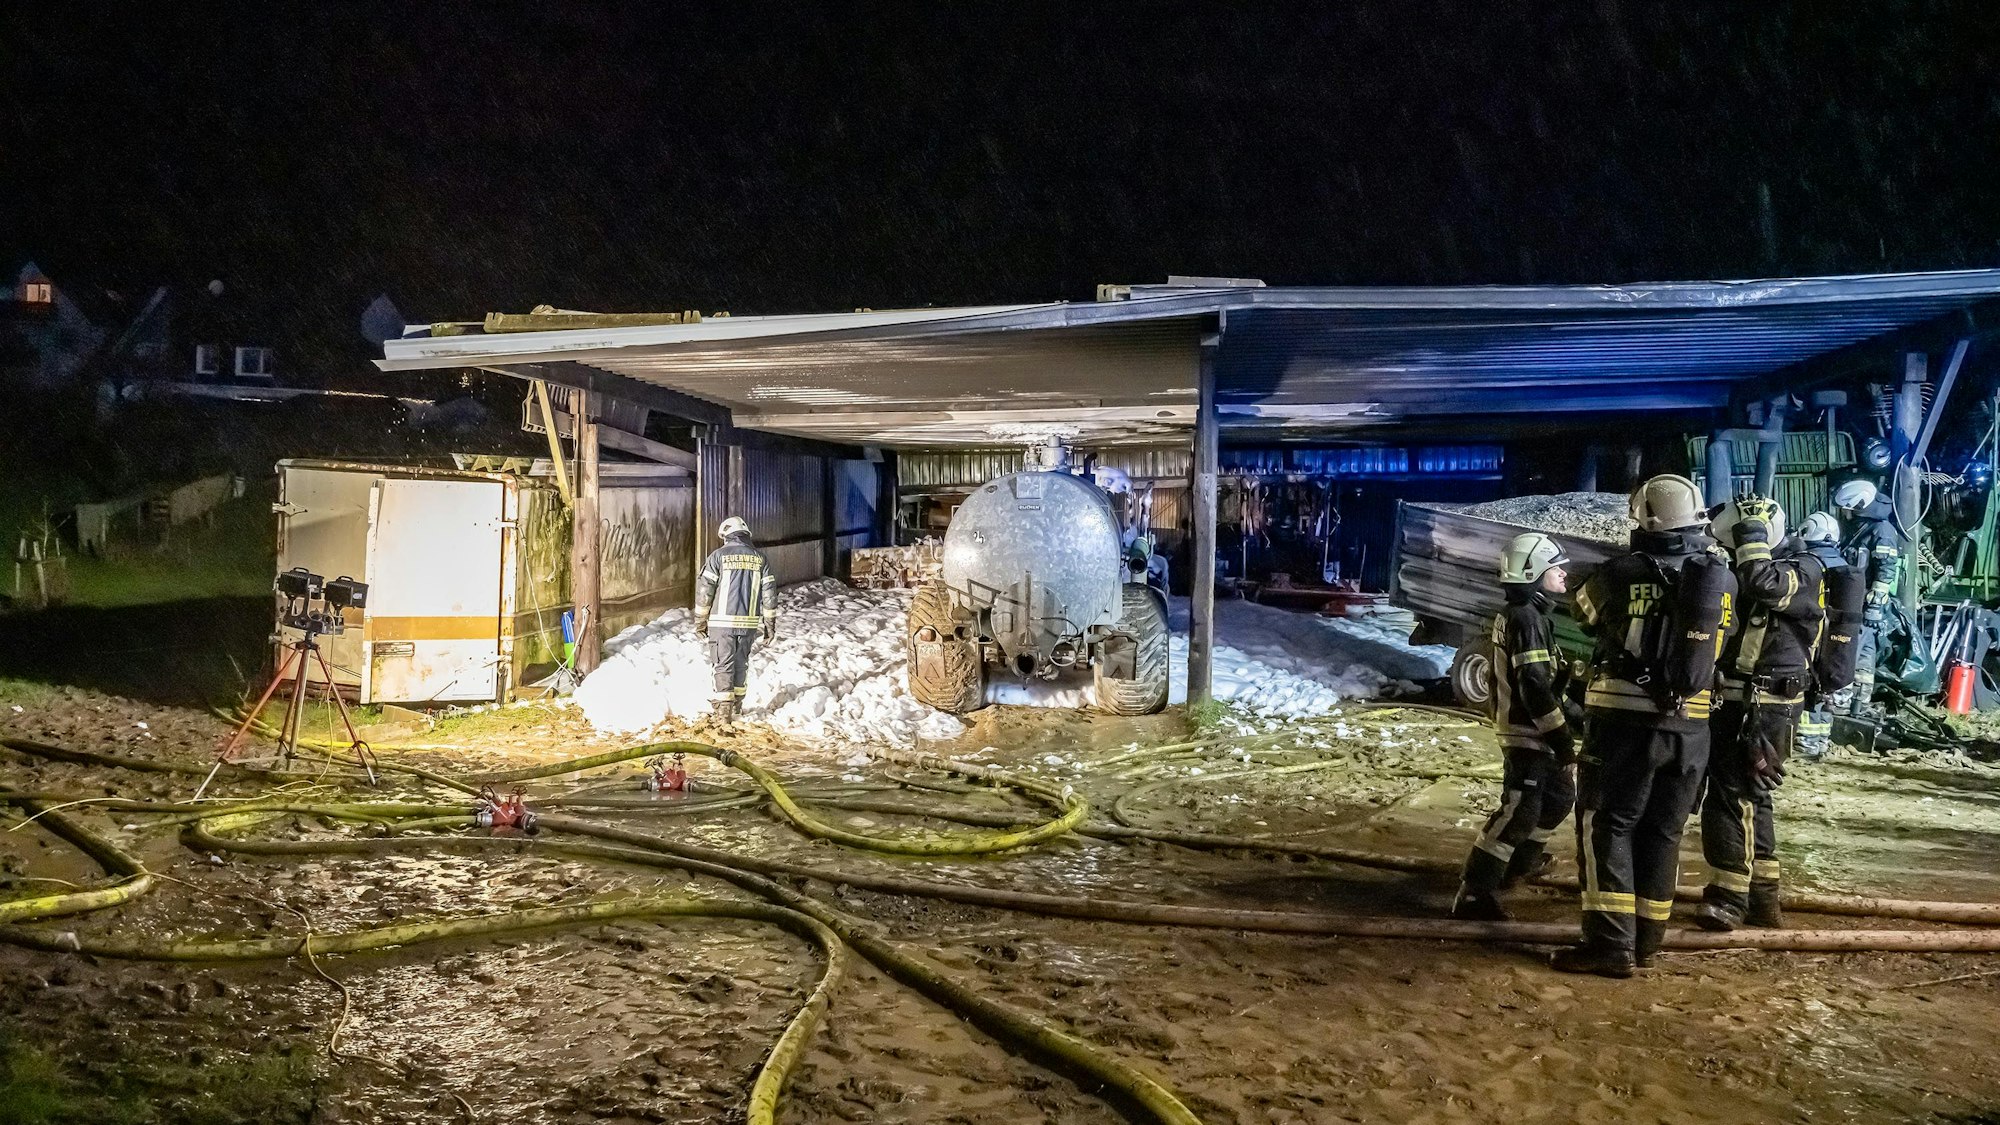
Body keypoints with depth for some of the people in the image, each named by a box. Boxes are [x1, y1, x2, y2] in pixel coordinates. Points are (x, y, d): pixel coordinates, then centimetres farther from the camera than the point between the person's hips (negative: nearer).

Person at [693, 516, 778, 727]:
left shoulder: (719, 556, -6)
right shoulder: (760, 558, 4)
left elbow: (704, 591, -6)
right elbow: (769, 593, 5)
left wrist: (700, 621, 2)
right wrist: (770, 623, 11)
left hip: (722, 622, -3)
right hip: (749, 623, 3)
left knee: (724, 664, 2)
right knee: (741, 662, 18)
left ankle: (724, 710, -4)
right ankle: (737, 704, 29)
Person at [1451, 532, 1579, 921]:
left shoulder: (1516, 613, 14)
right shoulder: (1526, 618, -18)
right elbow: (1534, 685, -23)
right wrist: (1560, 735, -21)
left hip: (1535, 729, 11)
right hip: (1527, 731, -11)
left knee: (1560, 797, 22)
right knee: (1520, 812, -12)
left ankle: (1517, 866, 37)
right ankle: (1473, 893, -10)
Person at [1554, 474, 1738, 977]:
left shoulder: (1625, 572, -11)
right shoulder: (1723, 580, 3)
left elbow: (1584, 610, 9)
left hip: (1626, 720, -4)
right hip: (1690, 725, 5)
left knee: (1608, 826, 2)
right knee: (1663, 832, 14)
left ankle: (1611, 942, -4)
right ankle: (1646, 939, 20)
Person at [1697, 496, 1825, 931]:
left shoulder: (1804, 572, -11)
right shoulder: (1749, 573, 16)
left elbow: (1763, 584, -33)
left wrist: (1753, 534, -21)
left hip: (1765, 708, -9)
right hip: (1736, 703, 9)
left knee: (1733, 796, -11)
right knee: (1749, 798, 14)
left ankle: (1729, 898, -6)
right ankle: (1762, 898, 23)